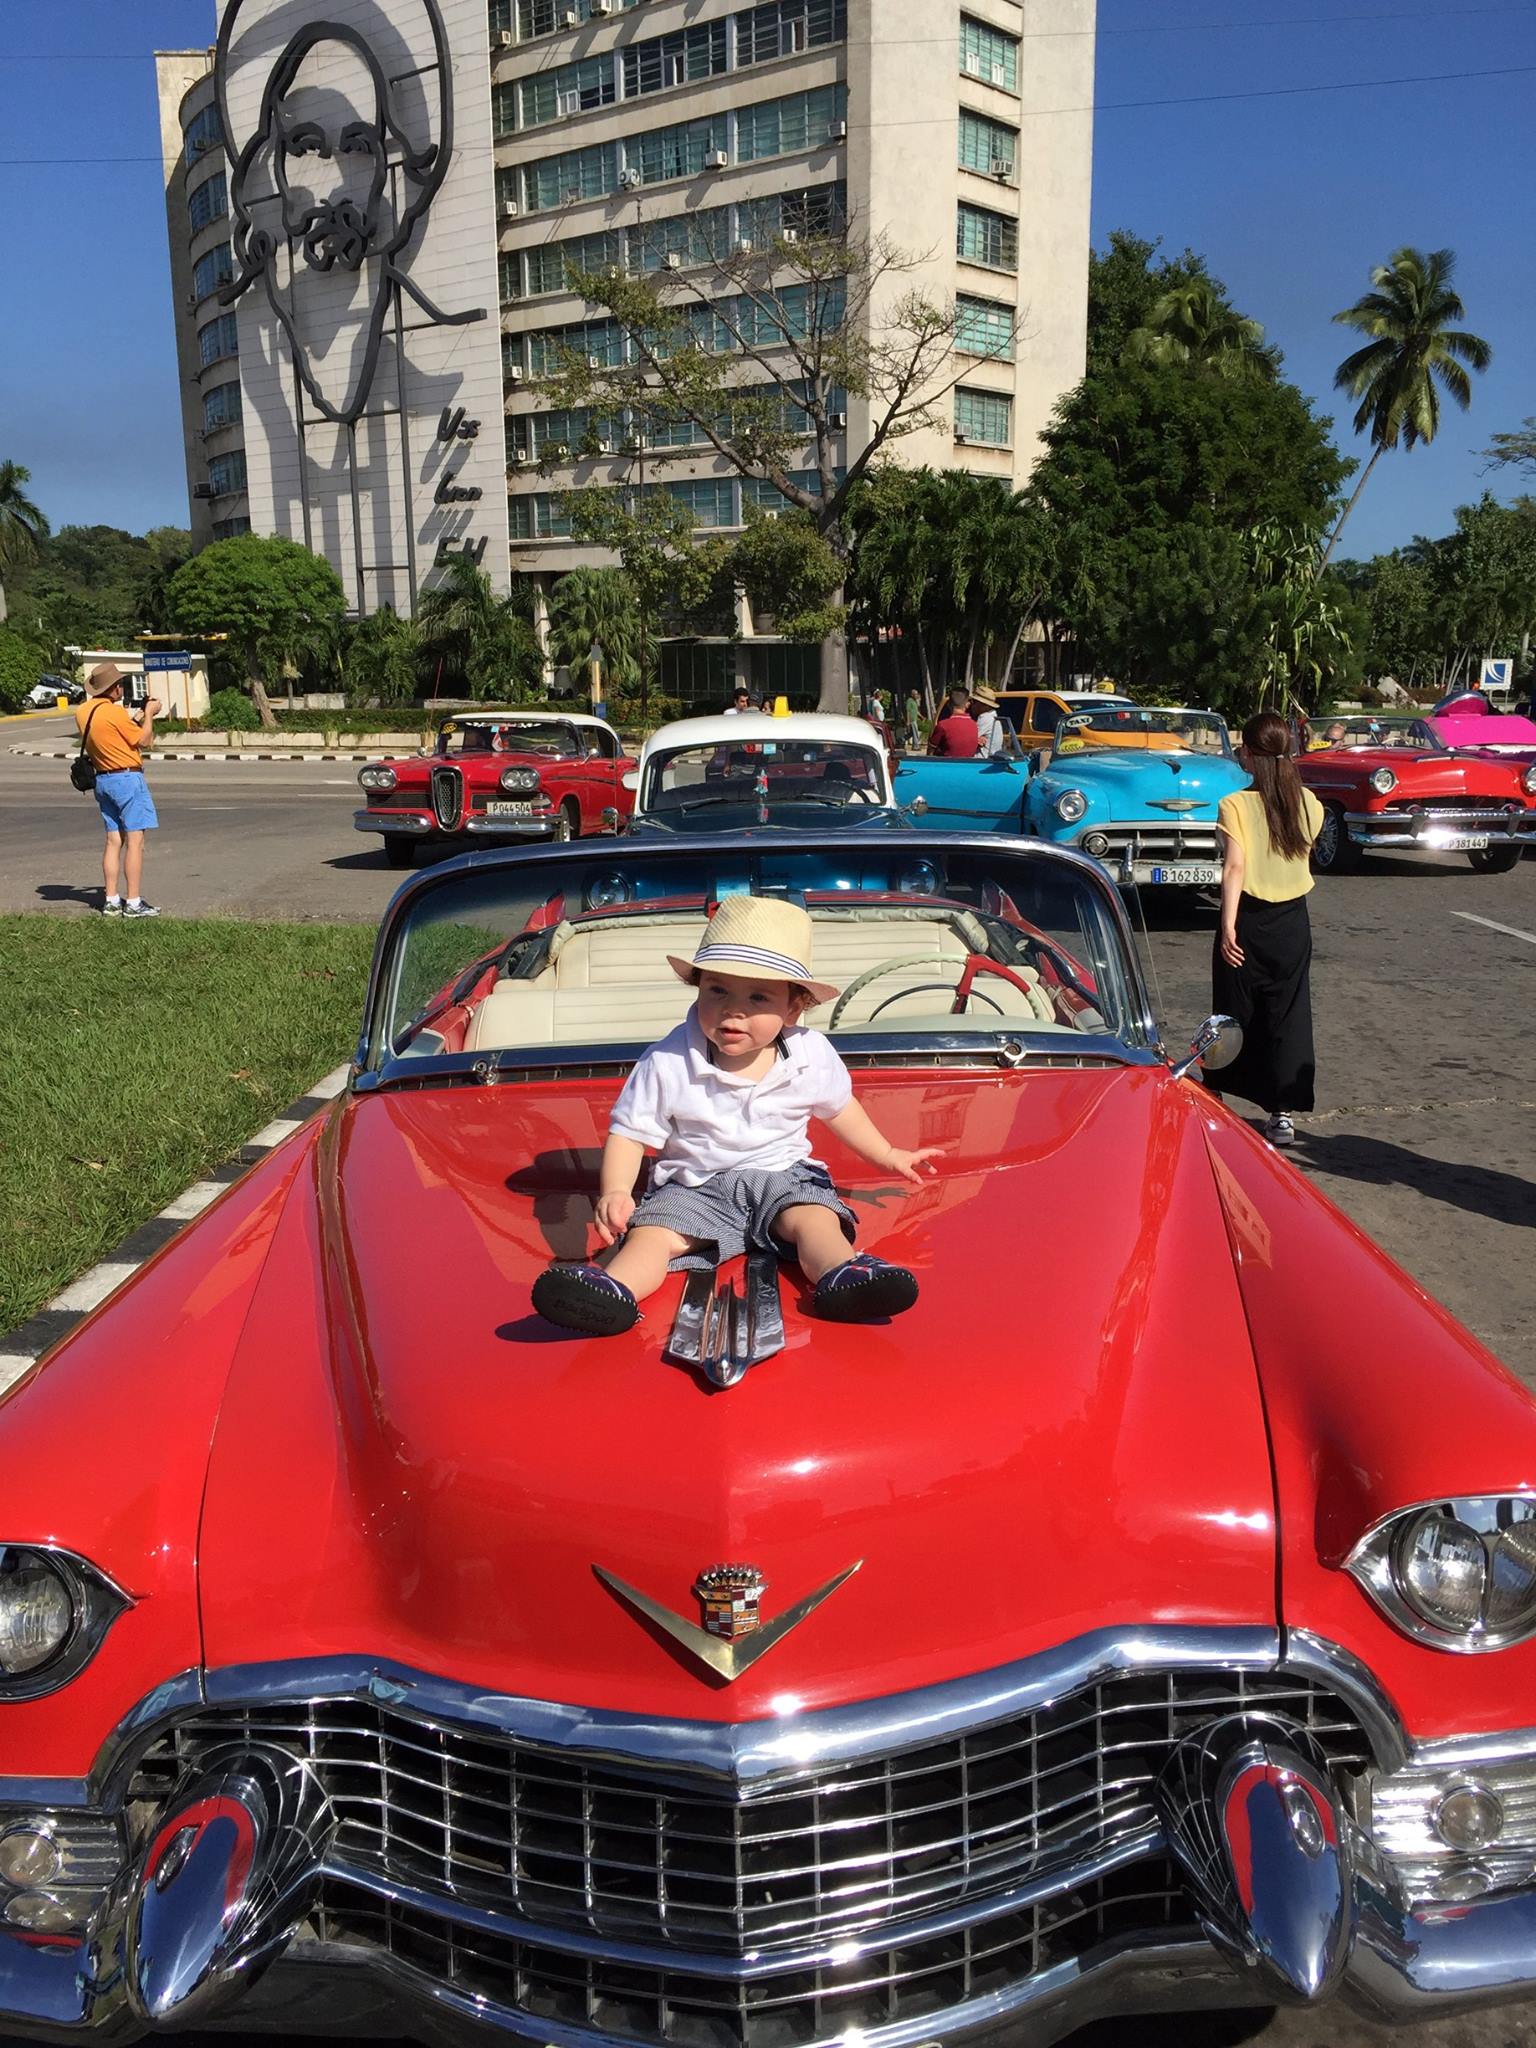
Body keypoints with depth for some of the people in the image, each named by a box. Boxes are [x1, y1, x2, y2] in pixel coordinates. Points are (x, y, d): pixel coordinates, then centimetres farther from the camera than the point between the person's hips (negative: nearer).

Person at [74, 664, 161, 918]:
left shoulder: (82, 712, 7)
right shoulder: (116, 712, -17)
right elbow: (144, 740, -8)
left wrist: (138, 714, 19)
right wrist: (149, 714, 5)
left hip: (103, 780, 8)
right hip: (127, 778, -8)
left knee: (114, 841, 11)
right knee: (135, 842, -5)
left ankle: (110, 900, 12)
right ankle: (134, 903, -6)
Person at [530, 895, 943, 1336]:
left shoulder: (811, 1056, -4)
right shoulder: (667, 1063, -13)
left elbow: (839, 1109, 15)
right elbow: (629, 1133, -8)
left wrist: (887, 1156, 22)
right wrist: (615, 1193, -23)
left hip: (784, 1176, 1)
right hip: (695, 1188, -1)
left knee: (815, 1218, -27)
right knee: (650, 1232, -26)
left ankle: (843, 1273, -50)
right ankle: (614, 1288, -48)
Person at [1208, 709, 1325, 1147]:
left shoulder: (1235, 805, -13)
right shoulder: (1308, 803, 1)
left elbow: (1235, 867, -19)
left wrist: (1228, 926, -20)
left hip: (1248, 919, -3)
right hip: (1293, 921, 3)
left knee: (1235, 1013, 11)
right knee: (1288, 1017, 7)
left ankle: (1214, 1098, 23)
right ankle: (1283, 1114, 8)